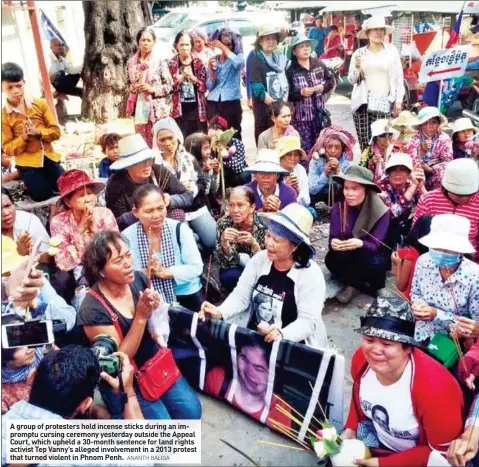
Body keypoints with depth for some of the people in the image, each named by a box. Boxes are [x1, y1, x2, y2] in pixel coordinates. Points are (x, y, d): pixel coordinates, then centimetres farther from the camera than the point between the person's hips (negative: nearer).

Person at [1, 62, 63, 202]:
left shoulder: (40, 104, -2)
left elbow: (56, 131, -1)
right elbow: (8, 149, -6)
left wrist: (38, 132, -19)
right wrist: (23, 138, -23)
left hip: (49, 157, 2)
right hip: (27, 163, -2)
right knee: (43, 196, -4)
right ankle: (26, 182, 26)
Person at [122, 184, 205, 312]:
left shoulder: (180, 229, -8)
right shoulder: (127, 236, -7)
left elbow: (196, 267, -10)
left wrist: (164, 272, -19)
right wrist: (147, 272, -24)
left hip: (186, 296, 1)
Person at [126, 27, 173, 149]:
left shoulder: (160, 61, -4)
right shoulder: (132, 62, 8)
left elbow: (170, 86, -3)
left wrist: (152, 89, -14)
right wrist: (133, 87, -3)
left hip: (157, 109, -4)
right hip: (139, 107, 4)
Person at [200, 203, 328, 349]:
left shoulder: (311, 274, -15)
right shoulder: (259, 259, -2)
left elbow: (308, 321, -19)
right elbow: (241, 295, -2)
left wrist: (282, 335, -37)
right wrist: (220, 312, -21)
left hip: (291, 345, -3)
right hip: (253, 338, 4)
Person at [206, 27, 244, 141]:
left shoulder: (237, 56, 5)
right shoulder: (213, 60, 11)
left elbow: (238, 63, -22)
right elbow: (209, 87, 7)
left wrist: (223, 48, -16)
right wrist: (212, 70, -9)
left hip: (232, 102, -2)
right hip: (213, 103, 3)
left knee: (233, 135, -5)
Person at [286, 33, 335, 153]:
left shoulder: (319, 64, 4)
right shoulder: (291, 70, -10)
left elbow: (331, 80, 13)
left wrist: (324, 87, -6)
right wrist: (300, 93, -23)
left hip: (319, 113, 4)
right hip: (301, 116, -4)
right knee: (305, 149, -1)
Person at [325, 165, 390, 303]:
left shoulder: (381, 212, -18)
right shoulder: (338, 207, -12)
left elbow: (375, 245, -22)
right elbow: (333, 237, -15)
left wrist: (360, 244, -45)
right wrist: (333, 243, -41)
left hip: (370, 257, -1)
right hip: (348, 258, 2)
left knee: (375, 264, -35)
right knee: (331, 260, -31)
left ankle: (353, 284, -3)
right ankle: (364, 285, -9)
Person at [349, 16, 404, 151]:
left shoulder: (392, 50, 9)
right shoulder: (359, 53, 9)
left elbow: (399, 77, 8)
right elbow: (352, 80, 10)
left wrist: (398, 100, 2)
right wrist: (357, 67, -9)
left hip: (384, 103, -1)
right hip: (363, 103, 1)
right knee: (365, 143, -3)